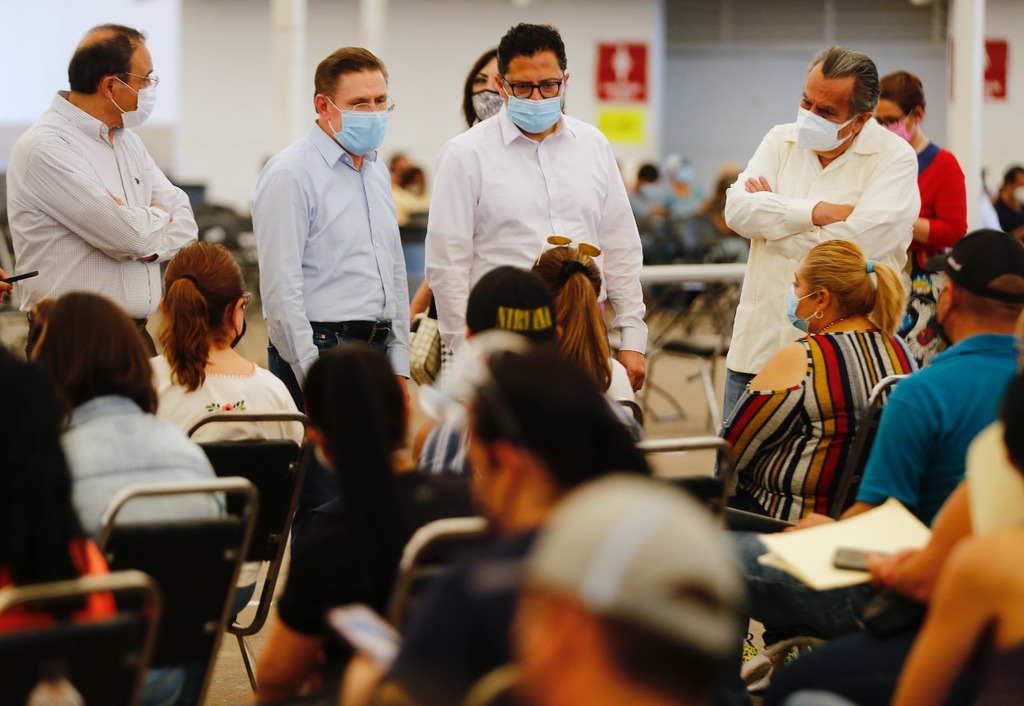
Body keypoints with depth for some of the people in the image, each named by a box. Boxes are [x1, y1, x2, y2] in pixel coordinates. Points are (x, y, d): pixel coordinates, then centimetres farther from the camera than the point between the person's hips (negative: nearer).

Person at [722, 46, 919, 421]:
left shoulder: (894, 158, -5)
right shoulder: (781, 140, 10)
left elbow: (861, 241, -19)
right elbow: (737, 208, -4)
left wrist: (772, 212, -7)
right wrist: (817, 211, -14)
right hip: (758, 346, 4)